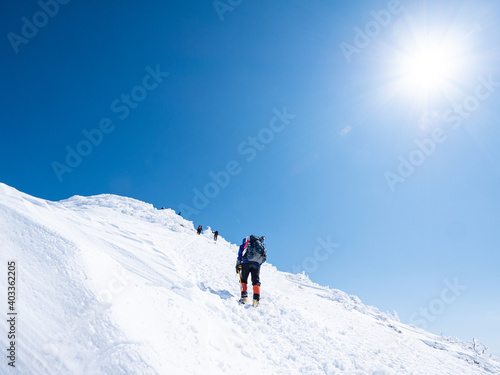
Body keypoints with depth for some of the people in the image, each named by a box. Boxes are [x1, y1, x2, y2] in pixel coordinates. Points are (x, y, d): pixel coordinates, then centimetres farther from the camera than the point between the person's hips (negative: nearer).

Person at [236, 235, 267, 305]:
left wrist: (238, 265, 5)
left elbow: (240, 253, 8)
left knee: (243, 280, 10)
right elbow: (265, 257, 18)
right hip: (257, 264, 2)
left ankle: (244, 296, -5)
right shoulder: (262, 245, 29)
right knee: (256, 281, 3)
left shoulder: (246, 240, 21)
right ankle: (256, 299, -13)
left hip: (246, 262, -1)